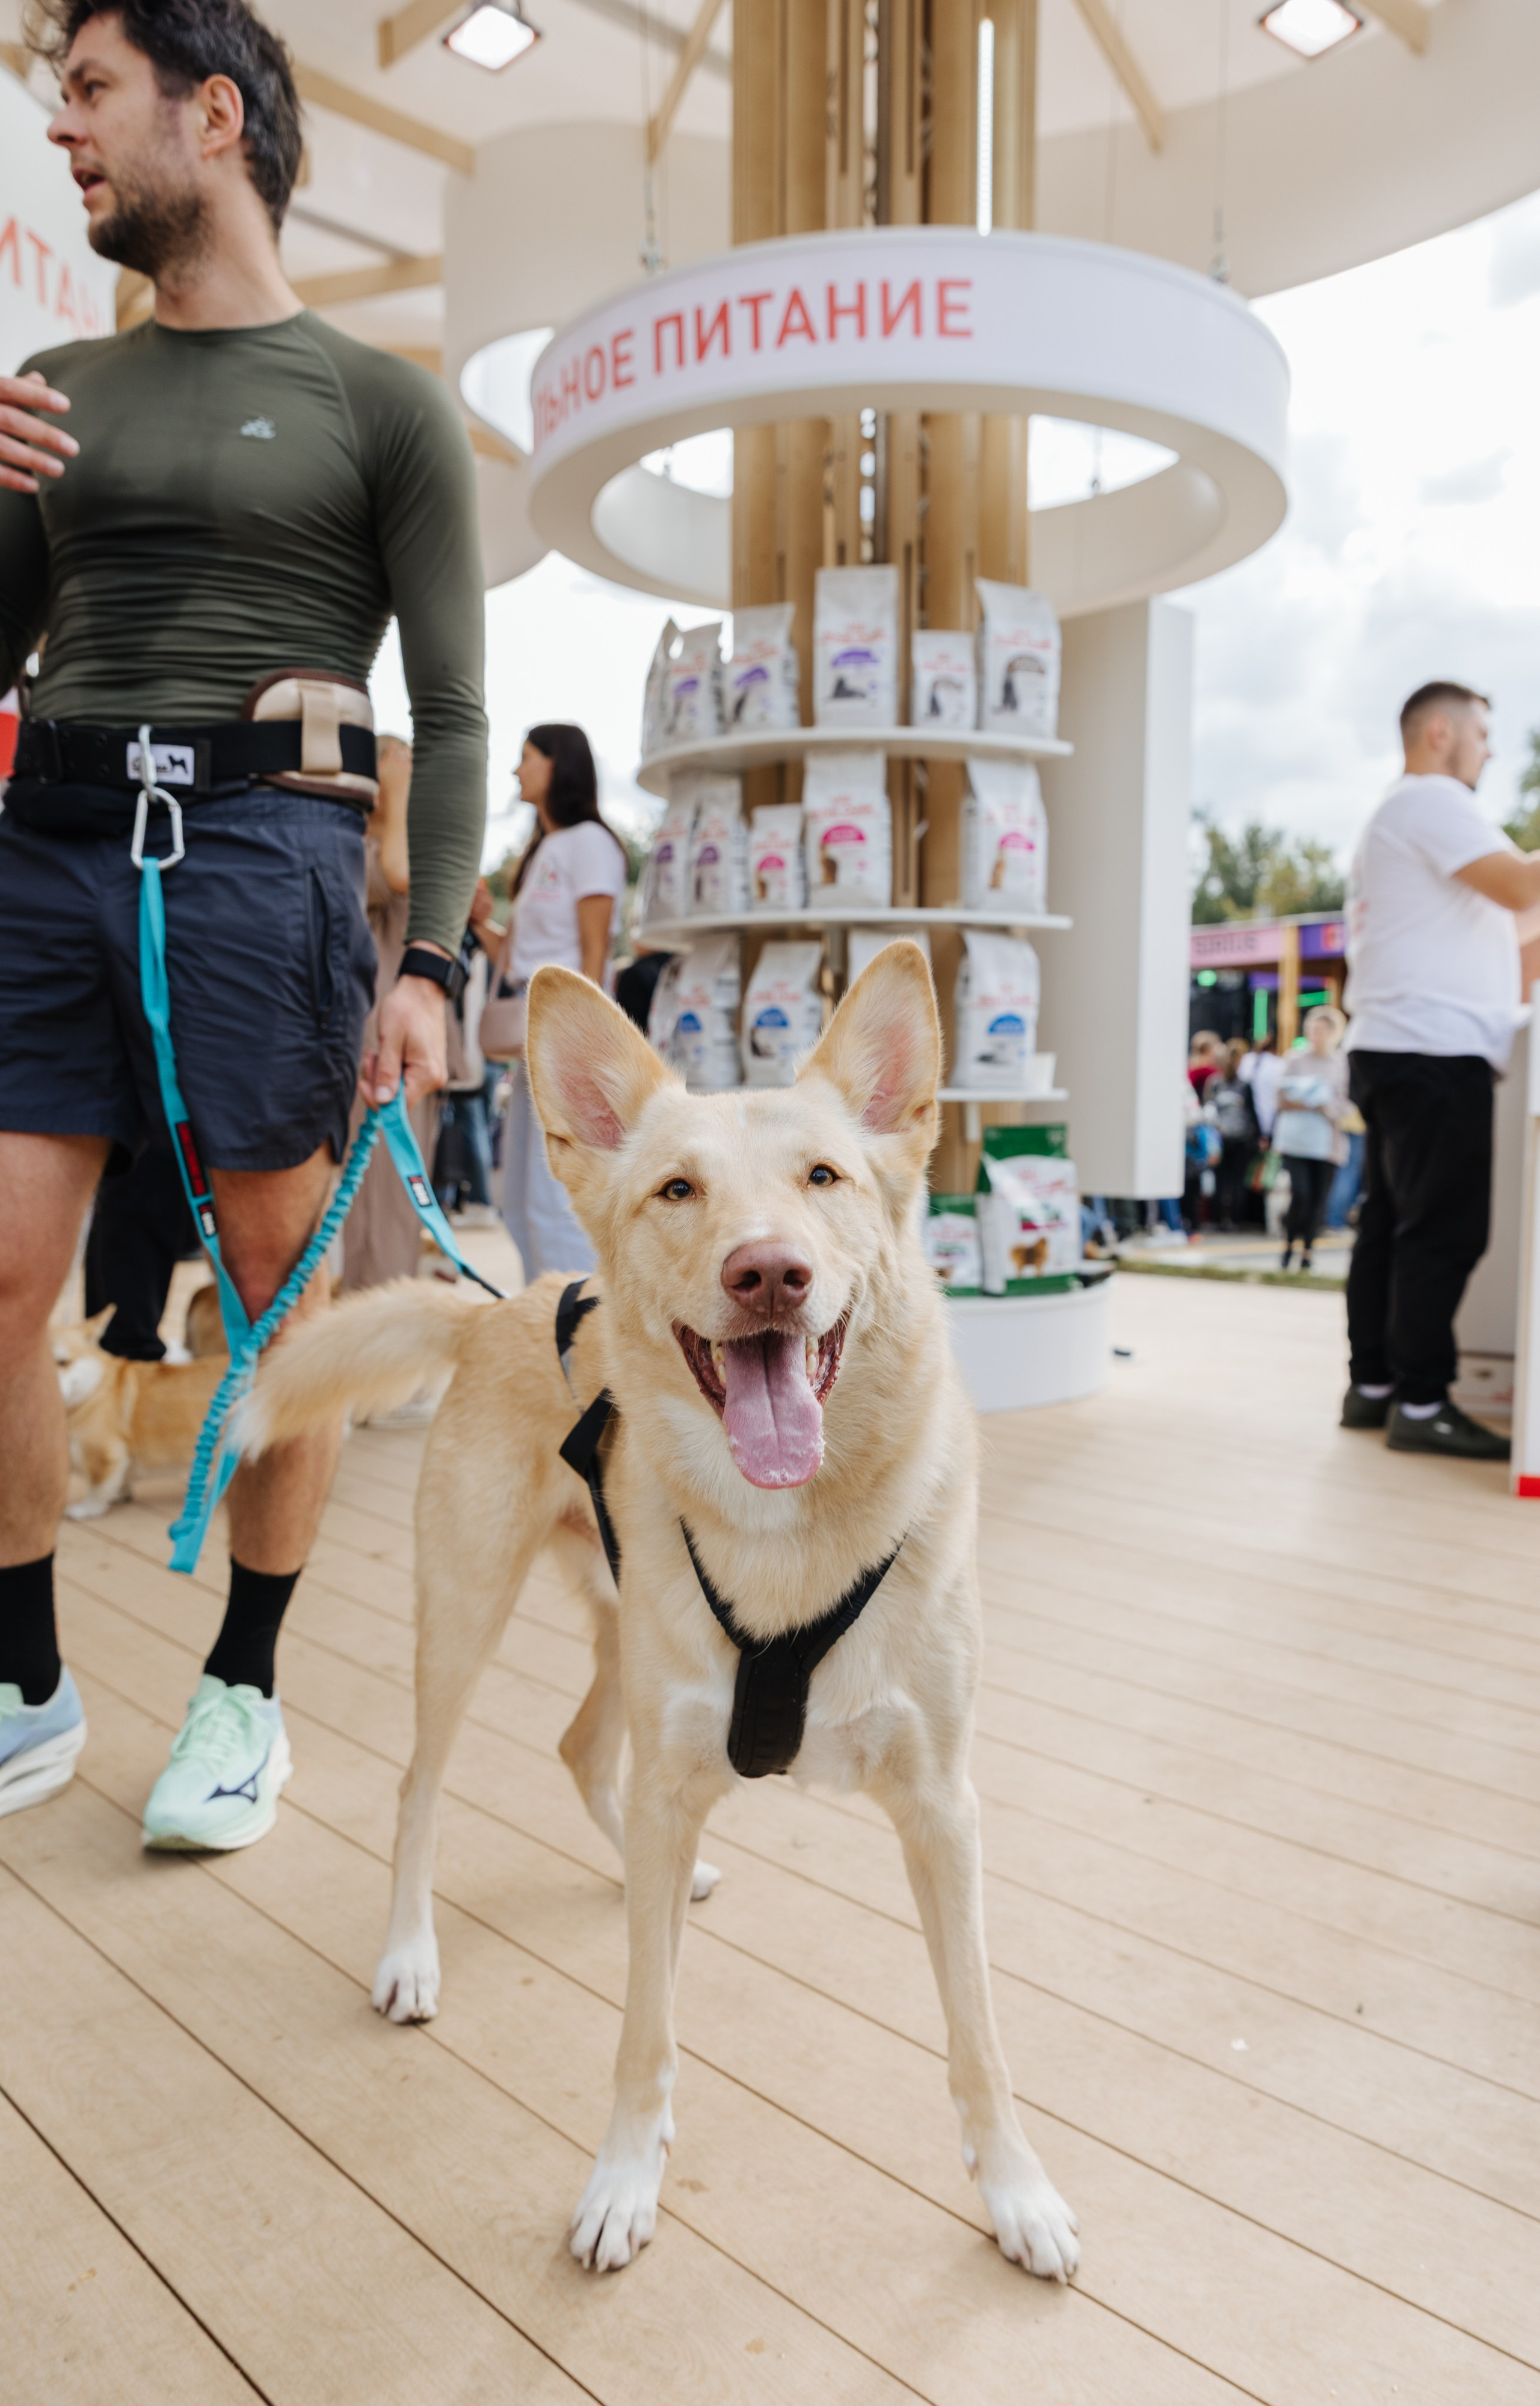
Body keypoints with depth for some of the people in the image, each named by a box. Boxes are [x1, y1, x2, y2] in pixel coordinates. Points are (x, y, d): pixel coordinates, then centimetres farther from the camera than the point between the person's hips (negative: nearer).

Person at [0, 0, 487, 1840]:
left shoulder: (381, 405, 7)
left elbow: (451, 709, 1)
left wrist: (428, 961, -9)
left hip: (259, 851, -4)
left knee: (280, 1293, 0)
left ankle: (244, 1690, 16)